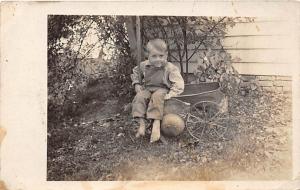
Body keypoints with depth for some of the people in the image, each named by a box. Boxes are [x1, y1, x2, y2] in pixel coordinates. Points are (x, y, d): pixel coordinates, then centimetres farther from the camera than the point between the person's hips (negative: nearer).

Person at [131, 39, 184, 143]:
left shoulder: (170, 68, -12)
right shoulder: (144, 66, 2)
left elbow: (178, 83, -17)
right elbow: (136, 72, 24)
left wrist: (171, 94, -30)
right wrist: (137, 84, 10)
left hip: (162, 90, -4)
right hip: (147, 89, 4)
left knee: (157, 97, -36)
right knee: (139, 97, -24)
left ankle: (156, 123, -37)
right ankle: (142, 124, -26)